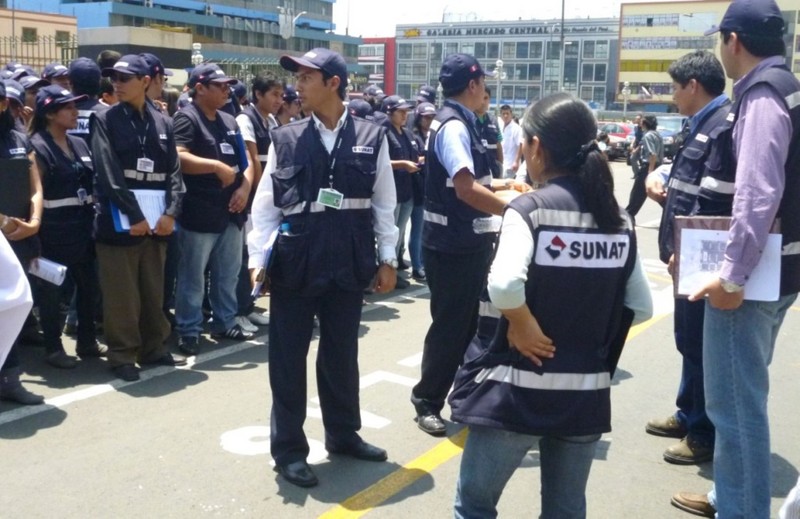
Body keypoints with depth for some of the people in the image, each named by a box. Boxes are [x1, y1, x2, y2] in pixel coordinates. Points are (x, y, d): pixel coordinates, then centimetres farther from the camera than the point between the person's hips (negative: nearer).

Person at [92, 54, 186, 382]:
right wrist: (134, 216, -16)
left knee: (154, 292, 12)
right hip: (119, 220, -4)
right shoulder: (105, 120, -2)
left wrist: (171, 212, -9)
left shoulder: (162, 122, 9)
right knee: (121, 296, 2)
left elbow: (173, 171, 5)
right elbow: (108, 173, -11)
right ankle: (122, 356, 12)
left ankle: (154, 349, 24)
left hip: (157, 221, 4)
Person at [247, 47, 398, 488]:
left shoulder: (371, 138, 2)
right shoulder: (285, 139, 0)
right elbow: (266, 203, 0)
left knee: (342, 354, 15)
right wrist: (258, 258, -8)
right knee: (288, 357, 7)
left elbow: (383, 204, 5)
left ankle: (343, 434, 34)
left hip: (348, 265, 1)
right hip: (294, 263, -1)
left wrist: (387, 258, 4)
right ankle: (288, 448, 21)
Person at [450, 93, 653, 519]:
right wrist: (591, 330, 12)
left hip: (519, 390, -5)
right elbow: (641, 308, 5)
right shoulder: (619, 221, 4)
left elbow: (504, 286, -30)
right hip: (588, 394, 5)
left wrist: (523, 326, -13)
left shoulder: (530, 209, -13)